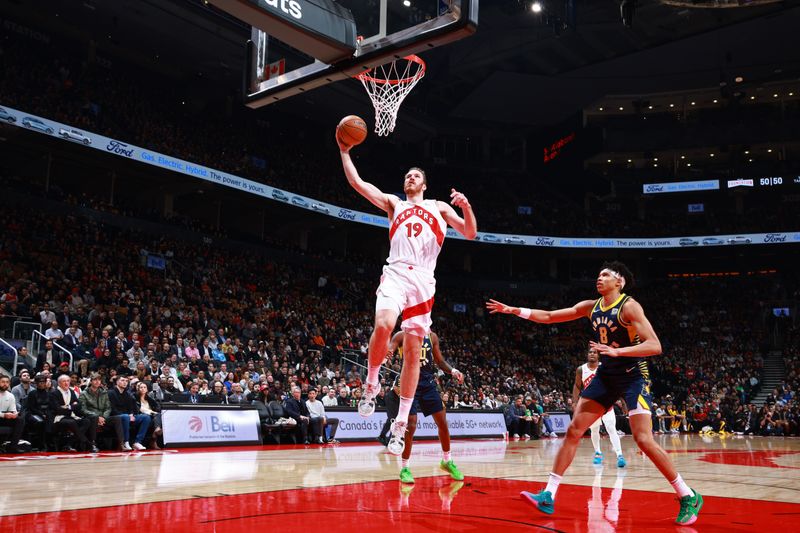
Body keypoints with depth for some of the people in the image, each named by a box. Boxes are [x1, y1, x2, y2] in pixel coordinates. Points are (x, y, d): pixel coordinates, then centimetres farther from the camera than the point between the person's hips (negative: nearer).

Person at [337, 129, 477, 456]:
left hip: (423, 281, 1)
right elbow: (357, 183, 13)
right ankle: (372, 384, -4)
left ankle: (401, 424, 7)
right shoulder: (393, 203, 23)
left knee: (413, 352, 0)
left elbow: (470, 234, 13)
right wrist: (344, 152, 10)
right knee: (383, 326, -31)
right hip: (395, 274, -1)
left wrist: (466, 207, -4)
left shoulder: (439, 207, 22)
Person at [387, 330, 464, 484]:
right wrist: (387, 351, -42)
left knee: (443, 423, 4)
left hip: (429, 383, 4)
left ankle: (447, 461, 24)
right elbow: (387, 350, -17)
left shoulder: (432, 336, 8)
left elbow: (440, 361, 15)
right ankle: (404, 468, 4)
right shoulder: (401, 336, -4)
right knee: (410, 427, -9)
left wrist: (453, 371, -3)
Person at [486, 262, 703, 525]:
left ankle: (689, 496, 5)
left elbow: (655, 346, -23)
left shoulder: (629, 306, -14)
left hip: (633, 375, -7)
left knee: (644, 440, -14)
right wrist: (513, 310, 5)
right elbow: (549, 317, 11)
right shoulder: (591, 307, 5)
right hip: (606, 374, 7)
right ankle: (548, 496, 3)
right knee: (573, 430, 0)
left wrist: (616, 351, -33)